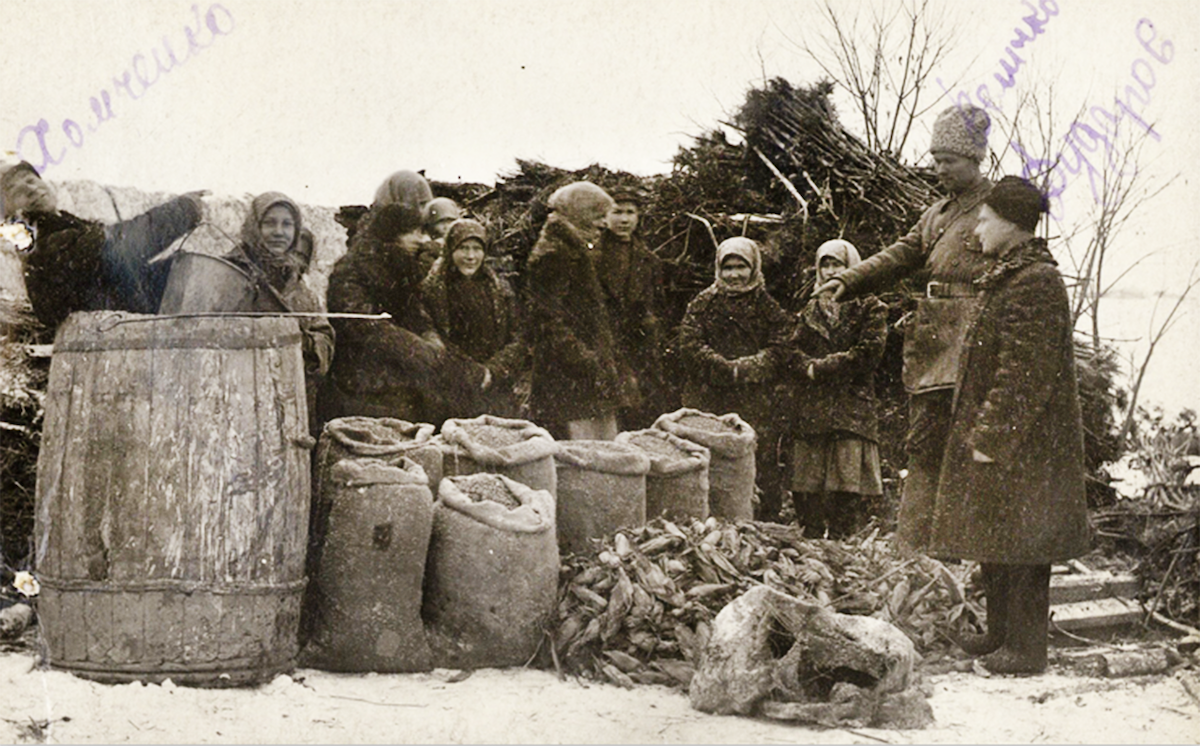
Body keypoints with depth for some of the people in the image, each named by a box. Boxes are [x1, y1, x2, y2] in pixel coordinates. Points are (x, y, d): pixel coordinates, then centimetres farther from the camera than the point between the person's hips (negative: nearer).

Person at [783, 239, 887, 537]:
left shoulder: (869, 308, 9)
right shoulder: (811, 309, 22)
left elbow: (869, 354, -5)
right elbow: (792, 353, 12)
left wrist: (823, 367, -7)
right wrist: (809, 367, -10)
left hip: (851, 404, -4)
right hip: (810, 408, 4)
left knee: (847, 484, -12)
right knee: (806, 485, -3)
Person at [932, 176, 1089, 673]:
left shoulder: (1036, 284, -18)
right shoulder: (1007, 278, 14)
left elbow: (1023, 374, -22)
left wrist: (992, 437, -20)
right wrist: (981, 432, 19)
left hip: (1023, 443, -10)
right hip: (995, 432, 10)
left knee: (1019, 539, -4)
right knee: (994, 538, 15)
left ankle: (1027, 646, 2)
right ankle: (1002, 632, 25)